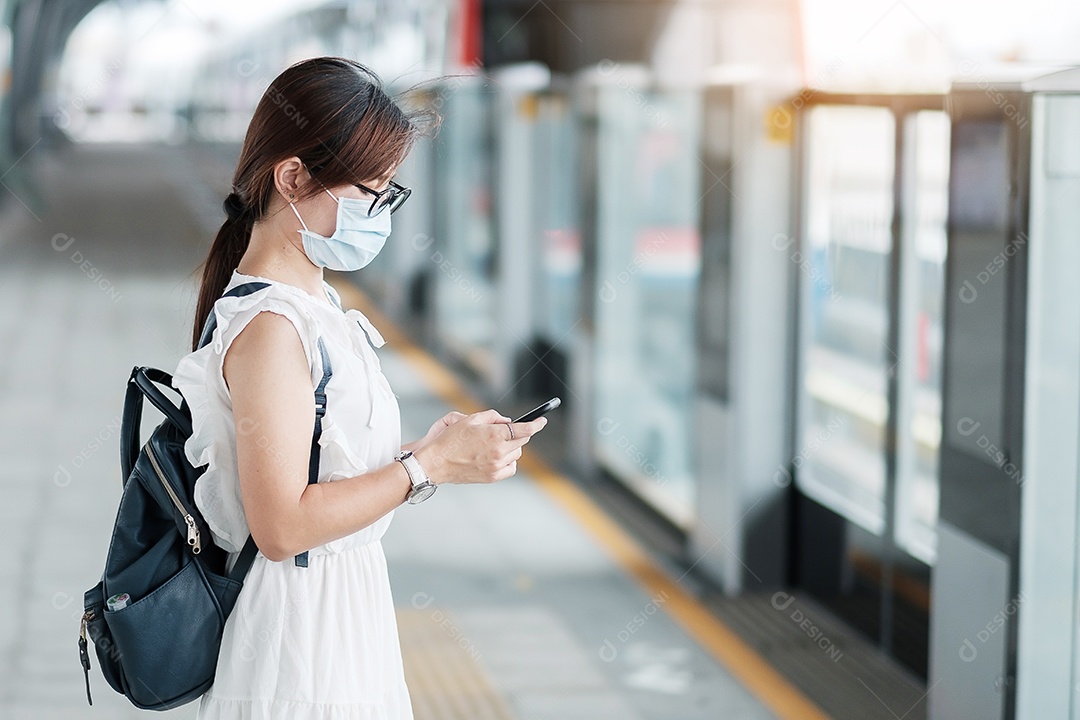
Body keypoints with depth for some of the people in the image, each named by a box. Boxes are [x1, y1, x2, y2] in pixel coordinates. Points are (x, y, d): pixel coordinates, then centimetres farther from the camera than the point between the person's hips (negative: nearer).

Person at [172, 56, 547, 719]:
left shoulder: (319, 303, 10)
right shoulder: (267, 327, -20)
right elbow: (282, 526, -23)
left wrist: (447, 445, 1)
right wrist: (430, 465, -18)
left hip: (350, 602, 9)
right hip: (305, 624, -9)